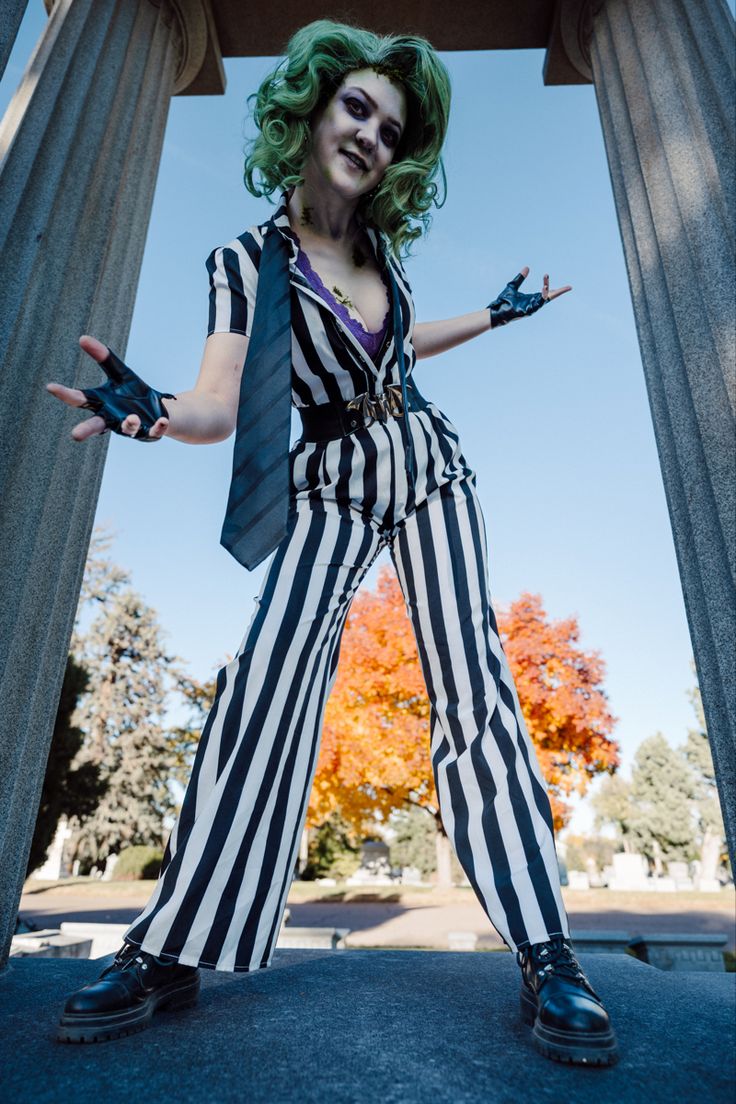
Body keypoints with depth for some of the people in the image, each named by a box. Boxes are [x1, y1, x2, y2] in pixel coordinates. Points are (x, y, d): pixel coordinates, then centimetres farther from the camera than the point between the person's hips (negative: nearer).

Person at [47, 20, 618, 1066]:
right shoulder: (247, 261, -3)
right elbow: (223, 406, -16)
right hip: (329, 489, -3)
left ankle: (546, 955, -2)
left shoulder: (378, 244, 10)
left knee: (472, 688, -8)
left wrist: (496, 314, 35)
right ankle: (169, 952, 0)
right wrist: (155, 412, -39)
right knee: (262, 688, -16)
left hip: (427, 468, 4)